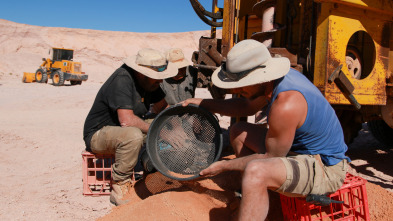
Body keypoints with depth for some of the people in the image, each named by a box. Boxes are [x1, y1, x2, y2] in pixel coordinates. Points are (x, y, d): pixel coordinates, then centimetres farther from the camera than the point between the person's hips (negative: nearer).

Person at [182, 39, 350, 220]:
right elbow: (248, 107, 14)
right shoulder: (274, 78, -4)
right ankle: (254, 201, 20)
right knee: (238, 132, 12)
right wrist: (204, 103, 6)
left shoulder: (286, 105, -32)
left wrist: (225, 165, -11)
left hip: (325, 169, -10)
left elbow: (271, 158, -21)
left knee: (255, 171, -36)